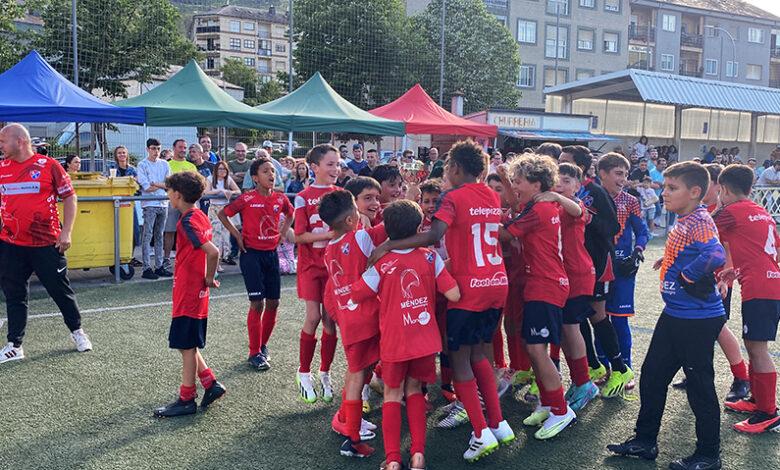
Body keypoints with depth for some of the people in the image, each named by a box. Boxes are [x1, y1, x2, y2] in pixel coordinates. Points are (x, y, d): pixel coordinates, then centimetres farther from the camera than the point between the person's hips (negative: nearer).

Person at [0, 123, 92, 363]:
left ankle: (77, 331, 28)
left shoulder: (49, 166, -6)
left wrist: (66, 231, -9)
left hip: (47, 242, -3)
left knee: (60, 289, 8)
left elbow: (69, 197, -3)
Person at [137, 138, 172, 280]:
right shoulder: (142, 165, -1)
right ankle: (147, 268, -5)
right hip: (149, 204, -5)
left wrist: (155, 184, -8)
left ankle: (159, 266, 15)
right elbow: (146, 187, -10)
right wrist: (163, 185, -1)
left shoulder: (164, 164, 12)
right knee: (148, 236, -5)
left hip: (163, 204, 5)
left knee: (159, 236, 10)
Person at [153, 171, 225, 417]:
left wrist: (208, 279, -15)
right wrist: (208, 278, 10)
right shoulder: (201, 217, 9)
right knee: (188, 345, 18)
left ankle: (186, 400, 11)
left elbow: (213, 252, -28)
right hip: (196, 293, 9)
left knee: (187, 347, 1)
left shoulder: (187, 221, -18)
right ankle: (211, 385, 20)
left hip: (188, 293, -9)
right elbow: (209, 251, 16)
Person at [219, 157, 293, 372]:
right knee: (257, 303, -6)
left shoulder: (280, 198, 1)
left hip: (271, 253, 5)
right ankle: (255, 353, 5)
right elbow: (222, 214, -1)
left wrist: (282, 234, 10)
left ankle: (263, 345, 25)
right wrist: (237, 235, -6)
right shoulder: (247, 199, -11)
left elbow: (290, 214, 22)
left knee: (273, 302, 7)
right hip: (251, 254, -5)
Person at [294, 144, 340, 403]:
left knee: (330, 318, 4)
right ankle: (304, 373, 12)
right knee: (314, 316, -7)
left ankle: (325, 373, 19)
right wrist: (330, 234, -21)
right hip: (311, 265, -3)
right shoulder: (304, 197, -5)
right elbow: (300, 236, -11)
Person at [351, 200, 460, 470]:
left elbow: (355, 297, -6)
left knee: (392, 394, 16)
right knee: (415, 389, 20)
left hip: (393, 342, -1)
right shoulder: (430, 258, -8)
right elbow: (454, 295, -10)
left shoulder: (381, 264, -11)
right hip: (425, 339, 1)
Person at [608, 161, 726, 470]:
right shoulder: (683, 221, 9)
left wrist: (688, 277, -25)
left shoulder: (699, 221, -20)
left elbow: (715, 255, -37)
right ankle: (645, 441, 28)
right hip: (675, 314, 10)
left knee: (700, 386, 4)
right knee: (653, 374, 15)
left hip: (698, 320, -10)